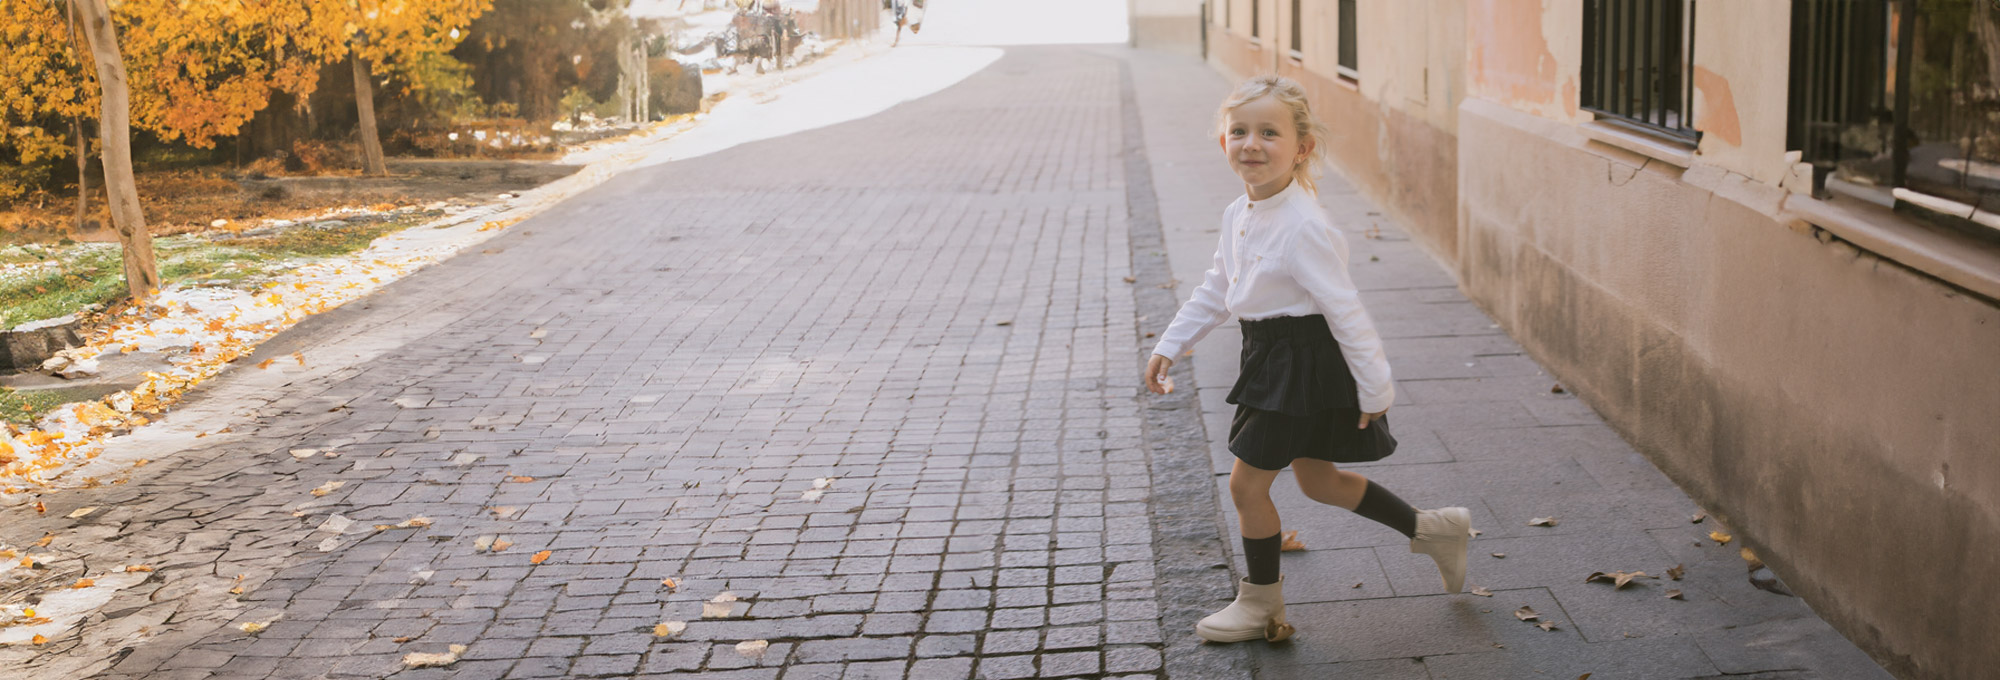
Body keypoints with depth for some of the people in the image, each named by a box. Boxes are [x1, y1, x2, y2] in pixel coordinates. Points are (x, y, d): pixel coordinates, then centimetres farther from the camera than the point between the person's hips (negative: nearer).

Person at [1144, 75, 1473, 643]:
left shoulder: (1303, 227, -25)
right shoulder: (1239, 216, 3)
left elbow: (1344, 309, -23)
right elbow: (1215, 291, 16)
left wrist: (1374, 389, -19)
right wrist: (1169, 346, 15)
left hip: (1305, 366, -9)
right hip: (1272, 362, 9)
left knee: (1247, 484, 0)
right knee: (1317, 479, 20)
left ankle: (1261, 604, 20)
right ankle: (1431, 530, 37)